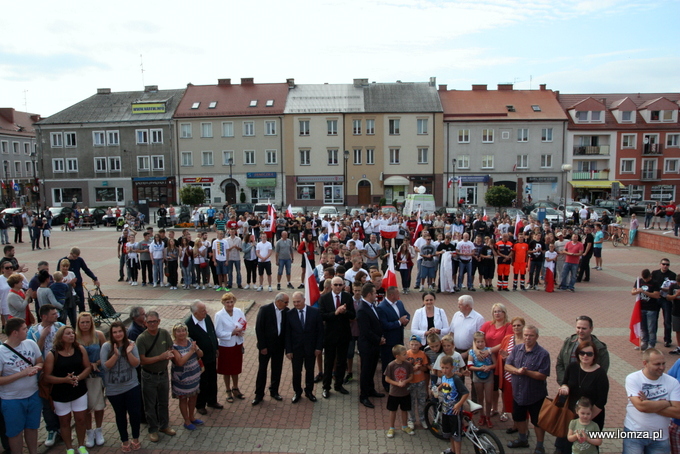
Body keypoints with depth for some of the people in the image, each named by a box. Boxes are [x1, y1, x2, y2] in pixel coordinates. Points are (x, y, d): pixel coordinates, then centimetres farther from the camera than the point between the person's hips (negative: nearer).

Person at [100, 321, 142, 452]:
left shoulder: (131, 344, -6)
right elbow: (105, 366, -15)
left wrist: (129, 352, -26)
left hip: (132, 386, 1)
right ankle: (125, 441, 34)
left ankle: (136, 438, 27)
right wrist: (116, 354, -30)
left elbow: (136, 364, -9)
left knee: (135, 413, 4)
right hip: (114, 389, 0)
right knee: (120, 415, 15)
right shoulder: (106, 346, -10)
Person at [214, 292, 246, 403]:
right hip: (225, 346, -3)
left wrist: (240, 331, -20)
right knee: (227, 370, 14)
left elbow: (244, 324, 1)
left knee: (236, 368, 19)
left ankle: (235, 389, 39)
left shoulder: (239, 311, -6)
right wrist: (232, 333, -25)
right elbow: (218, 333, -17)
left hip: (238, 344, 3)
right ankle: (228, 391, 33)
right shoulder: (219, 315, -17)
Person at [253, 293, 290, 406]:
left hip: (279, 346, 4)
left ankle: (274, 391, 32)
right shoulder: (265, 309, -14)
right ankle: (259, 394, 19)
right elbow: (259, 328, -13)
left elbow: (287, 329, 2)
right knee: (262, 370, 6)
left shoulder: (286, 311, -4)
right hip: (266, 346, -3)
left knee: (277, 370, 14)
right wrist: (262, 346, -14)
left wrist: (286, 345, -1)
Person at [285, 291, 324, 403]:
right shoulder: (290, 314, -8)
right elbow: (287, 334, -4)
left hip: (311, 348, 0)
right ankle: (297, 392, 30)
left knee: (310, 371, 14)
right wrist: (288, 350, -7)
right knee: (296, 372, 9)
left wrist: (319, 347, -7)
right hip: (296, 348, 0)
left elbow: (320, 331, -4)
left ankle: (309, 391, 33)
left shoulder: (315, 312, -9)